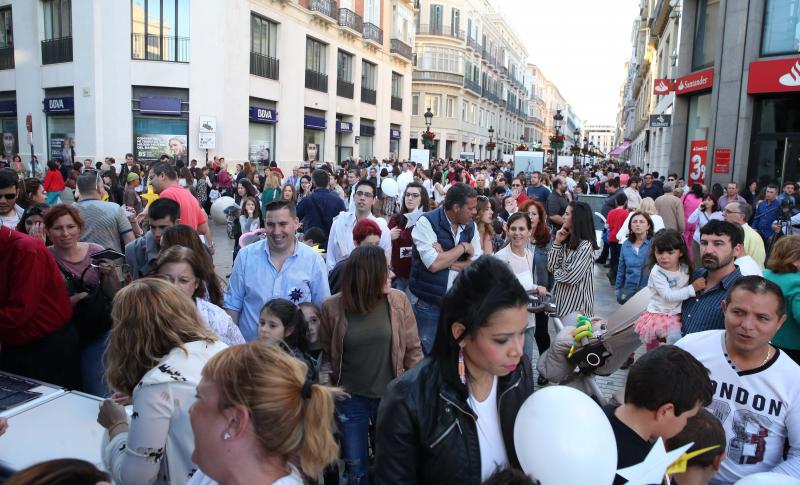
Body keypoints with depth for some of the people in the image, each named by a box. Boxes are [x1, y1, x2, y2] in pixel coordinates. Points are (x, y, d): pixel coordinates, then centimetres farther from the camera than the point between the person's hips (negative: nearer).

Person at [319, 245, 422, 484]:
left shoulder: (398, 300, -11)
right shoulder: (332, 307, -13)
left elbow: (413, 349, -3)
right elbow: (325, 352, 1)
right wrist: (336, 384, 0)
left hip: (390, 395, 1)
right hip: (350, 398, 0)